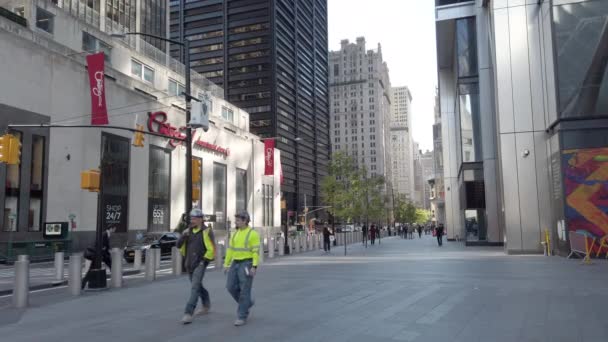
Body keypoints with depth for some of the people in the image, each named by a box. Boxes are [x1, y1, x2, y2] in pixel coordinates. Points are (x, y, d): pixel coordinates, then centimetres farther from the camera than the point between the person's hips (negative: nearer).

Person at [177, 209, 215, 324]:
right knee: (198, 286, 19)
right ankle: (206, 306, 38)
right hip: (189, 264, 7)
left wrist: (204, 261, -13)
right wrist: (183, 236, -12)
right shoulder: (188, 231, 9)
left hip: (200, 264, -7)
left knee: (195, 287, -13)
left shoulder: (206, 232, -10)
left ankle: (188, 313, -15)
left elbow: (211, 249, -13)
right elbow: (179, 245, 5)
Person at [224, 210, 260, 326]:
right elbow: (230, 250, 13)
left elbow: (256, 251, -14)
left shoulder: (253, 234, -10)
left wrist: (254, 267, -20)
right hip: (235, 263, 7)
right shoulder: (235, 233, 11)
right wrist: (226, 264, 10)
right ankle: (247, 303, 27)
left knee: (244, 290, -5)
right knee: (231, 287, 4)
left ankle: (242, 317, 2)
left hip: (247, 264, -7)